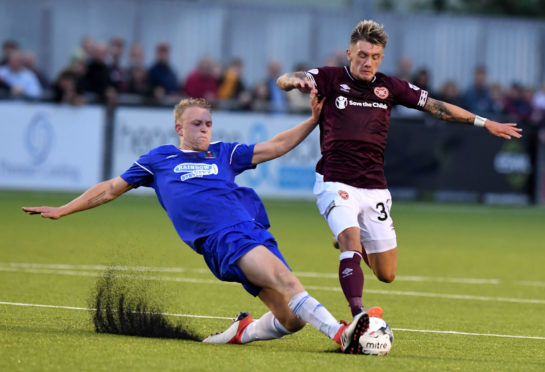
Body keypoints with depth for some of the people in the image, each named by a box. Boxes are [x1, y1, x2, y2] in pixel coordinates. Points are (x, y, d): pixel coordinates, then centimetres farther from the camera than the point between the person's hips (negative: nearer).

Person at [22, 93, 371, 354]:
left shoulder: (223, 154, 25)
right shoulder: (159, 159, 19)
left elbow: (276, 147, 27)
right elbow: (112, 188, 25)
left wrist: (314, 120, 17)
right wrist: (62, 210, 24)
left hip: (255, 231, 5)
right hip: (222, 239, -5)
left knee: (291, 319, -11)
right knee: (284, 276, -31)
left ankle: (242, 331, 14)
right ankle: (341, 333, -44)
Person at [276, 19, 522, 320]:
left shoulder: (389, 87, 8)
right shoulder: (331, 79, -2)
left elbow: (437, 107, 15)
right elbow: (283, 81, -15)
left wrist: (484, 122, 15)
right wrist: (298, 80, -40)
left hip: (374, 189, 4)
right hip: (336, 183, -4)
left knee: (387, 274, 5)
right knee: (351, 240, -30)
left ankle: (354, 245, 38)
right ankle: (357, 316, -37)